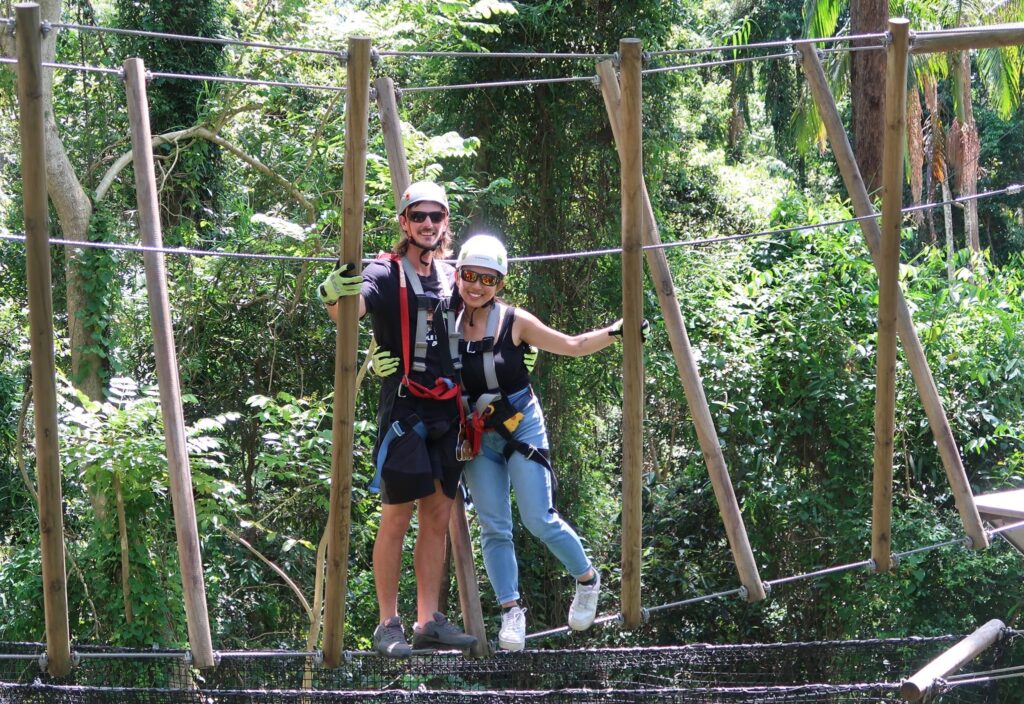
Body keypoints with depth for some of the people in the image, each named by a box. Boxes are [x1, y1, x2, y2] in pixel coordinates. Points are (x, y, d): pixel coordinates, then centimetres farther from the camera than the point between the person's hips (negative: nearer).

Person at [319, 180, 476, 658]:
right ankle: (388, 625, 2)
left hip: (448, 410, 6)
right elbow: (350, 309, -26)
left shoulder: (450, 277, 12)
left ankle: (429, 622, 16)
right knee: (397, 516, -5)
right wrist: (335, 295, -49)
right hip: (404, 409, -6)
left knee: (438, 516, 9)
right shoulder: (386, 274, -7)